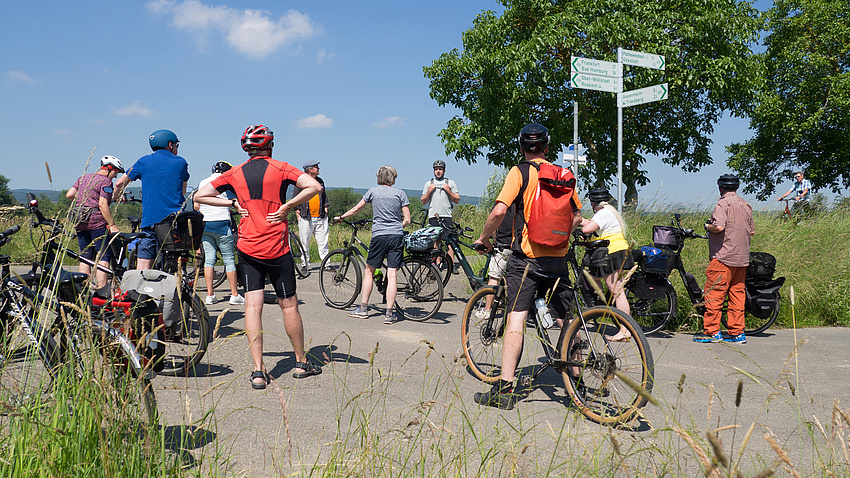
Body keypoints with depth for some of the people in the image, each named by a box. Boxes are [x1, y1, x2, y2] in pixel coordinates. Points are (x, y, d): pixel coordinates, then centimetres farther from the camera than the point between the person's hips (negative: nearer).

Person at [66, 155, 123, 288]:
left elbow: (69, 194, 10)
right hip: (97, 222, -7)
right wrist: (112, 225, -16)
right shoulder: (106, 181, -7)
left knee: (85, 258, 12)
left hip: (80, 222, 7)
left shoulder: (83, 177, 17)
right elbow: (103, 205, -16)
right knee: (103, 257, -4)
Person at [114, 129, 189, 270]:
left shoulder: (144, 162, 7)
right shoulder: (180, 163, 7)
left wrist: (115, 198, 31)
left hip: (150, 220, 0)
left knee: (143, 265, 0)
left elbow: (120, 183, 10)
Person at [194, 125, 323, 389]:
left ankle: (258, 371, -2)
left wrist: (234, 203, 7)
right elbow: (314, 186, -16)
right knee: (288, 305, 9)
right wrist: (287, 206, -10)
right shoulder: (280, 168, -2)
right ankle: (302, 362, 22)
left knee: (252, 306, 2)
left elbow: (200, 196, 7)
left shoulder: (235, 173, 6)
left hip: (247, 248, 2)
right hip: (277, 248, -2)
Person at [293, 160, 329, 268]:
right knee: (305, 242, 1)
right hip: (306, 218, -4)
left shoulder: (320, 181, 15)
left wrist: (325, 207, 17)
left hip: (321, 217, 4)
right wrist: (297, 210, -2)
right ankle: (304, 264, 11)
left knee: (323, 242, 1)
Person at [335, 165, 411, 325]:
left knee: (369, 272, 13)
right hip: (397, 236, 0)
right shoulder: (400, 193, 7)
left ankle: (363, 309, 19)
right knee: (392, 276, -1)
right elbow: (407, 220, 3)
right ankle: (389, 313, -2)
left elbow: (355, 209, 17)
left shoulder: (373, 191, 8)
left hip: (379, 236, 0)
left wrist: (340, 217, 34)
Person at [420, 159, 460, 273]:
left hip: (446, 216, -1)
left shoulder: (451, 183, 12)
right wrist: (429, 192, -3)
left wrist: (448, 191, -6)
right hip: (433, 216, 2)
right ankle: (437, 263, 4)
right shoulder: (428, 183, 15)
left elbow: (457, 200, 9)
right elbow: (423, 201, 14)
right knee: (435, 241, 0)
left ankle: (451, 264, -7)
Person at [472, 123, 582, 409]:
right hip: (558, 257, 4)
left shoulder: (519, 172, -4)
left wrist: (484, 239, 0)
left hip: (526, 255, -4)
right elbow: (577, 216, 16)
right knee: (566, 321, 13)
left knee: (515, 321, -6)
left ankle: (505, 389, -9)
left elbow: (499, 211, -15)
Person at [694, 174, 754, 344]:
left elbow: (719, 227, -23)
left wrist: (708, 226, -4)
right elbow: (752, 231, 17)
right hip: (742, 258, 8)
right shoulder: (745, 205, 14)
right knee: (737, 294, 9)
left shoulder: (723, 204, -10)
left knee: (714, 293, -3)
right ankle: (737, 332, 10)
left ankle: (712, 331, -2)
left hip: (723, 256, -8)